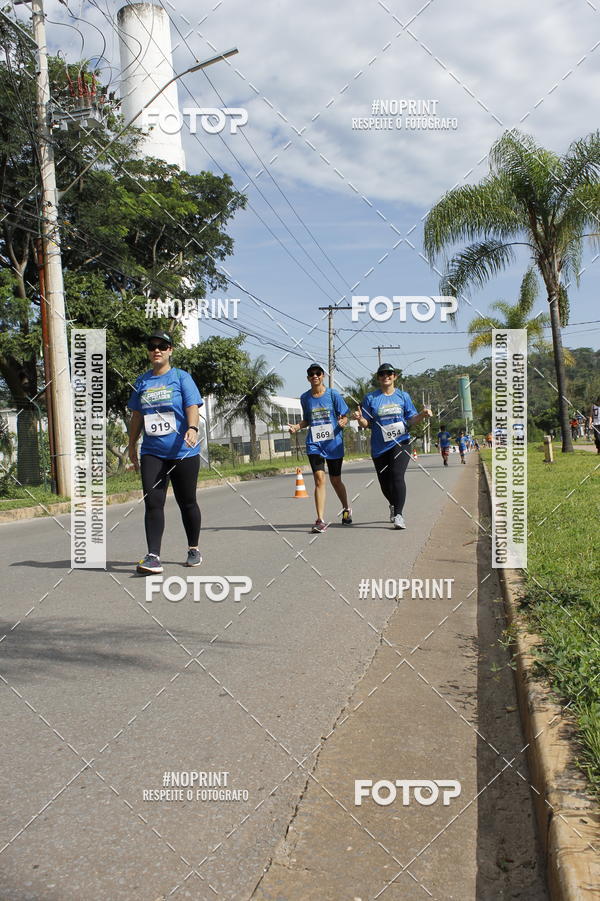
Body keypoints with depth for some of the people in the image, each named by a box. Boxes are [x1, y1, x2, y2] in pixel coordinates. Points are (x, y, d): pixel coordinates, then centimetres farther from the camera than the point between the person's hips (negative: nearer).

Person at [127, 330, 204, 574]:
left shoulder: (181, 377, 0)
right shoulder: (142, 382, 12)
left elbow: (192, 407, -11)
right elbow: (136, 416, 18)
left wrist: (192, 429, -30)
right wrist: (132, 446, 18)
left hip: (183, 452, -3)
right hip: (151, 453, 3)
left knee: (187, 502, 8)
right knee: (152, 503, -8)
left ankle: (194, 550, 25)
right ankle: (153, 556, -9)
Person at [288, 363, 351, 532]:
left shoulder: (333, 394, -2)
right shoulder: (305, 398, 7)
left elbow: (344, 417, 1)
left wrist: (342, 422, -22)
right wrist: (297, 426, -1)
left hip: (334, 443, -1)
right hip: (314, 444, 1)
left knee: (335, 480, 11)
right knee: (319, 479, -13)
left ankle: (346, 509, 38)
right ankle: (320, 520, -14)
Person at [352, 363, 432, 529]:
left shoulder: (403, 396, 8)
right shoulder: (370, 398, 5)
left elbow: (411, 420, 8)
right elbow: (367, 424, 4)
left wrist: (422, 415, -12)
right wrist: (360, 418, -18)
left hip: (400, 442, -1)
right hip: (379, 447, 1)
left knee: (397, 476, -20)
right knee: (385, 482, 9)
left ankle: (398, 515, -19)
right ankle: (393, 505, 40)